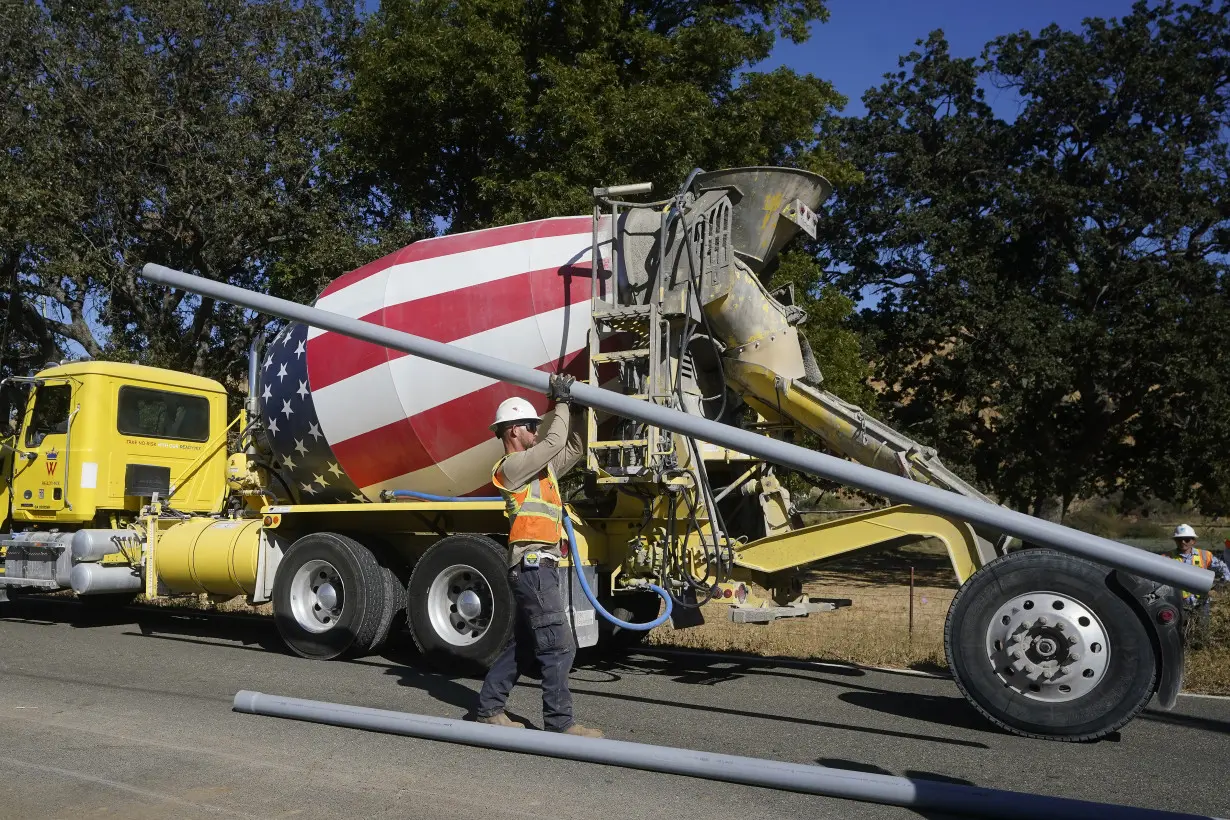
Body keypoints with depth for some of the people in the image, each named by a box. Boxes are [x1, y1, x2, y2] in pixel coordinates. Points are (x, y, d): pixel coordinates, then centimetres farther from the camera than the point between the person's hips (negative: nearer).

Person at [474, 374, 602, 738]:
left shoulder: (541, 465, 17)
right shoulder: (511, 466, -10)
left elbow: (573, 449, 20)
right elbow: (554, 442, -19)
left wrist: (570, 407, 9)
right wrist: (562, 402, -7)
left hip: (539, 564, 10)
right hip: (533, 564, -10)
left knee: (520, 642, 16)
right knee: (558, 646, -9)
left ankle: (488, 708, 24)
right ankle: (560, 723, -5)